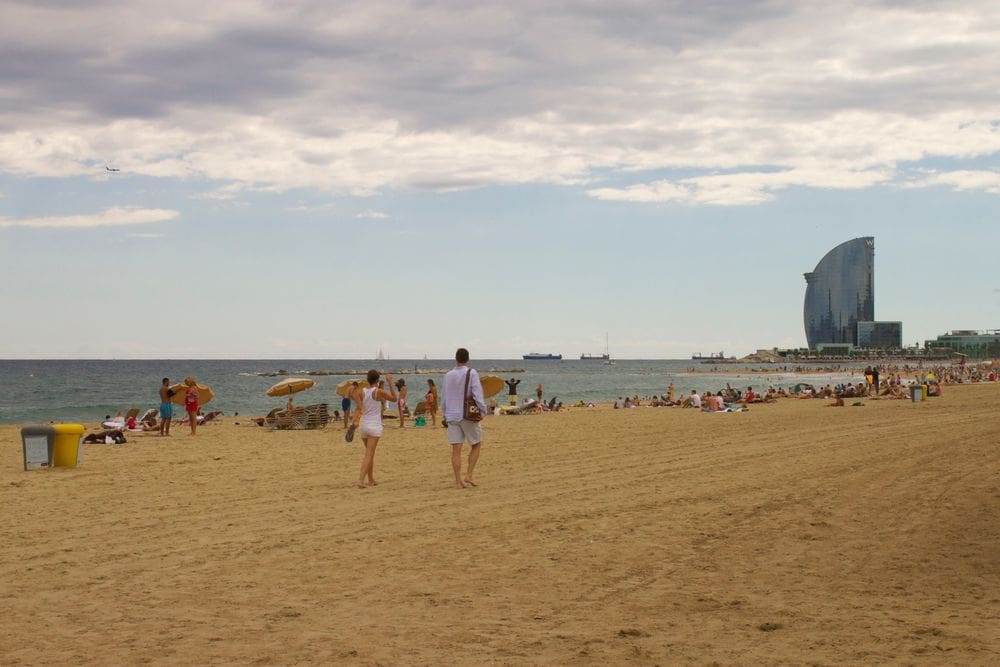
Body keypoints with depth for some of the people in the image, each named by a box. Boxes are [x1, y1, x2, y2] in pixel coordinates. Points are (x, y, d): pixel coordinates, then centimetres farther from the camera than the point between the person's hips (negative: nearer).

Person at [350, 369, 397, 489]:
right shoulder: (379, 392, -9)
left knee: (370, 453, 19)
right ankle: (361, 480, -20)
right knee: (369, 454, -7)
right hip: (374, 425, -4)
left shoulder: (361, 392, 0)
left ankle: (371, 480, 24)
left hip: (363, 425, 4)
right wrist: (390, 383, 6)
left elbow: (359, 408, -13)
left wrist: (355, 421, -19)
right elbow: (394, 398, 5)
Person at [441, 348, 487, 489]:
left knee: (456, 450, 3)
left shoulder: (448, 375, 7)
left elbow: (443, 399, 12)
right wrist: (483, 409, -4)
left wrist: (444, 416, 23)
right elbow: (477, 394, -15)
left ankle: (458, 481, 1)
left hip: (452, 416, 4)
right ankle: (469, 475, 4)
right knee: (476, 444, 13)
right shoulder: (471, 373, -7)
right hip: (468, 415, -4)